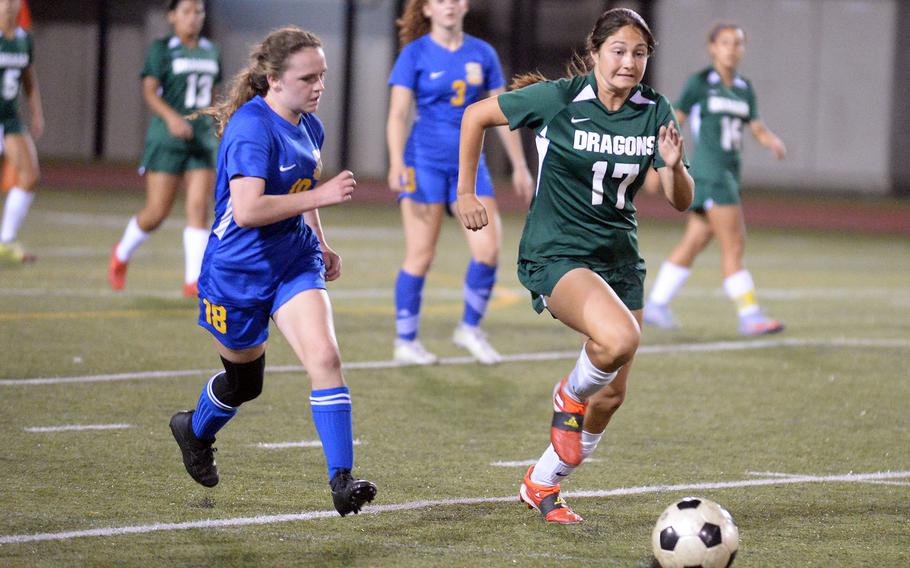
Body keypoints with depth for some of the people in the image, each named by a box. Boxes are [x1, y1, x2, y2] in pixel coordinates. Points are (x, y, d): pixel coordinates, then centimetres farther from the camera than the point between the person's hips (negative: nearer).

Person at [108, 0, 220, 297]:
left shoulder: (210, 51, 11)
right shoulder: (161, 49, -5)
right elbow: (149, 91, -14)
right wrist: (172, 117, -30)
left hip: (202, 141, 4)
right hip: (166, 139, -4)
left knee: (199, 208, -9)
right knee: (156, 213, -4)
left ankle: (193, 281, -11)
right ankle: (122, 255, 24)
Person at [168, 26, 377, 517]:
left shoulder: (309, 127, 3)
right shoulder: (252, 129, -23)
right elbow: (247, 210, -33)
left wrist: (320, 243, 14)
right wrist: (321, 195, -30)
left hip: (294, 264, 5)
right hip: (237, 270, -5)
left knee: (325, 357, -17)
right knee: (244, 381, 14)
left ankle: (342, 479, -17)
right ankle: (195, 430, 48)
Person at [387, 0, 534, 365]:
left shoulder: (482, 54, 7)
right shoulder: (415, 54, -3)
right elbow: (398, 113, -8)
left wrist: (519, 166, 11)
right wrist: (396, 164, -21)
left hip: (469, 162, 4)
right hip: (425, 162, -4)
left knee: (488, 250, -6)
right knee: (421, 256, -3)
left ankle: (470, 328, 13)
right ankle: (406, 341, 9)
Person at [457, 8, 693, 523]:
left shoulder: (655, 111, -1)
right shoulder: (558, 99, -12)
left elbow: (682, 201, -1)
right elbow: (477, 115, 0)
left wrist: (673, 167, -23)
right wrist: (466, 192, 2)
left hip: (619, 257, 6)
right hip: (556, 254, -6)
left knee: (612, 396, 7)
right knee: (620, 337, -33)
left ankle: (541, 484, 28)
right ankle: (569, 398, 0)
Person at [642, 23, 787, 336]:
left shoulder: (744, 88, 14)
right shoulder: (699, 83, -4)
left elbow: (758, 129, 10)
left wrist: (774, 143, -12)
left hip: (729, 175, 7)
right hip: (710, 173, -7)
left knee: (693, 244, 11)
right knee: (734, 245, -11)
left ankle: (655, 305, 19)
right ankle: (749, 316, -11)